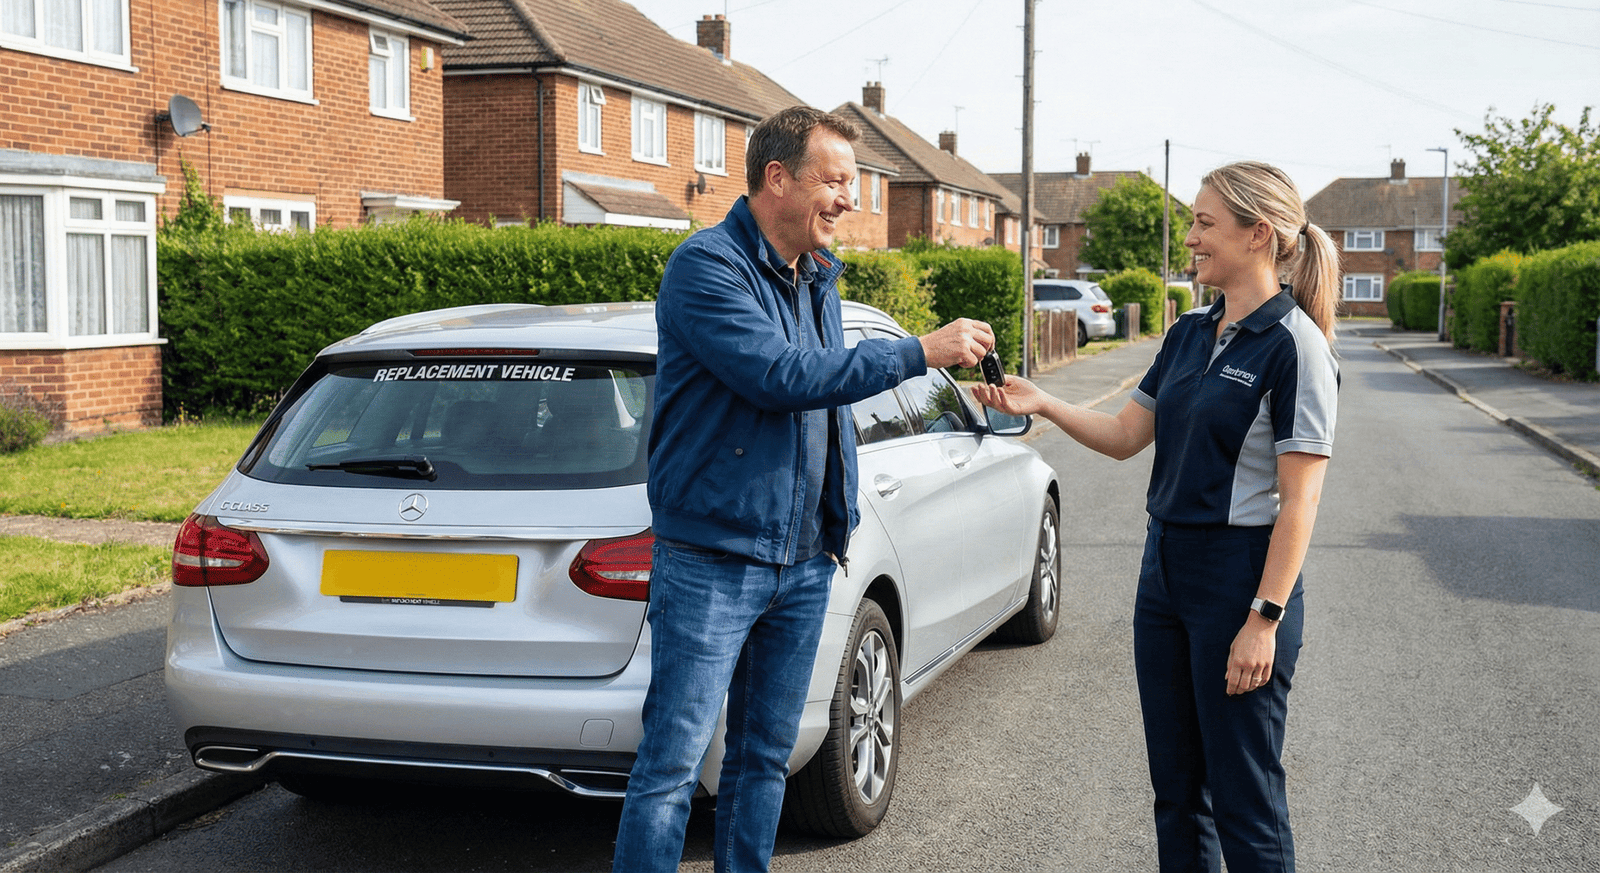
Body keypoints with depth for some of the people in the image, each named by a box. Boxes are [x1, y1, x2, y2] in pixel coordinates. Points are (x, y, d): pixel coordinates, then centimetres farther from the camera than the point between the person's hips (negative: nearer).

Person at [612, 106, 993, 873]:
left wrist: (840, 522, 17)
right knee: (672, 764, -6)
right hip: (712, 561, -8)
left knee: (766, 755, 14)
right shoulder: (707, 265, -13)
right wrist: (920, 352, -22)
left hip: (804, 565, 8)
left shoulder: (819, 280, 13)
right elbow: (778, 375, -24)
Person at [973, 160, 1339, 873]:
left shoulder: (1292, 344, -13)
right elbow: (1124, 437, 14)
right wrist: (1041, 404, -1)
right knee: (1176, 784, 15)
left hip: (1241, 574, -8)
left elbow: (1299, 500, -16)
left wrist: (1265, 620, -19)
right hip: (1165, 567, 8)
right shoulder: (1189, 336, 11)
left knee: (1243, 794, 1)